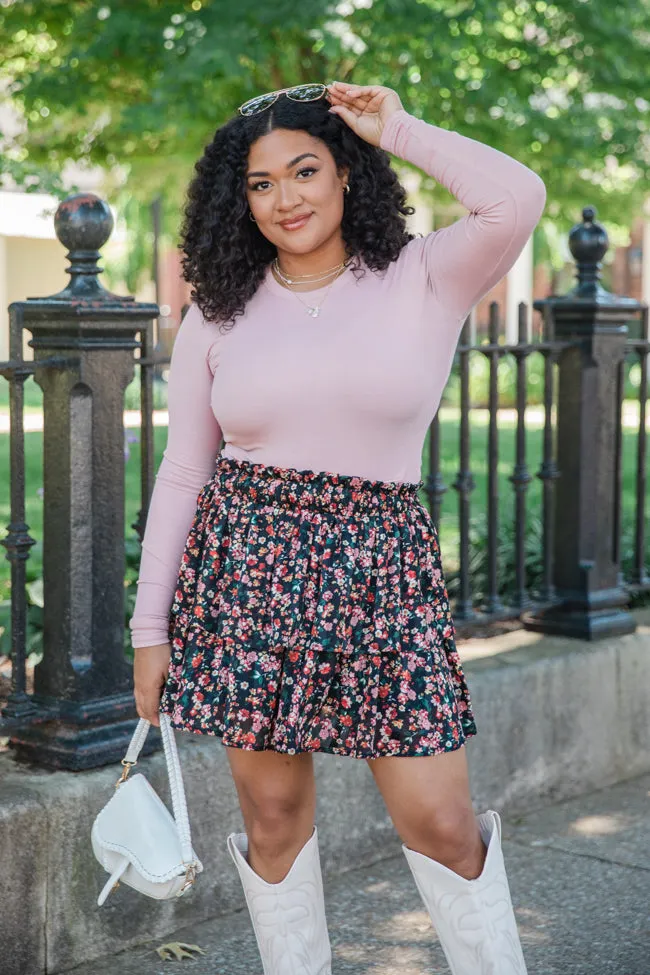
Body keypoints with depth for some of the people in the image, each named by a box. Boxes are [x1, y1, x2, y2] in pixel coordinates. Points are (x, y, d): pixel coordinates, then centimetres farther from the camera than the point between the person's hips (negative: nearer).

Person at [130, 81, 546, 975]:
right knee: (274, 814, 8)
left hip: (382, 570, -2)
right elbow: (182, 475, 9)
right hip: (245, 572, 2)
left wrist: (398, 130, -5)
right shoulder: (218, 313, 7)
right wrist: (150, 629, 7)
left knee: (442, 823, 0)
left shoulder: (425, 280, 1)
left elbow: (517, 198, -19)